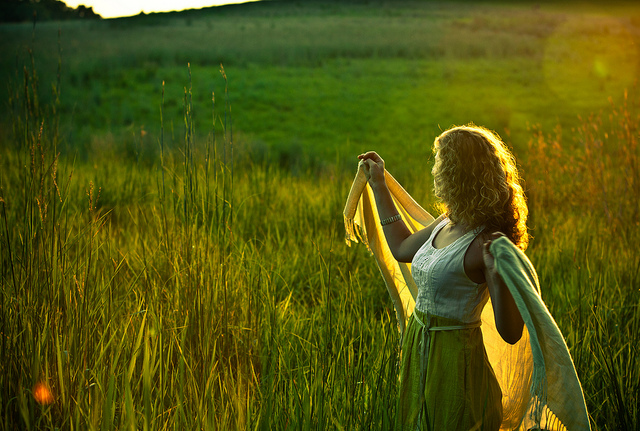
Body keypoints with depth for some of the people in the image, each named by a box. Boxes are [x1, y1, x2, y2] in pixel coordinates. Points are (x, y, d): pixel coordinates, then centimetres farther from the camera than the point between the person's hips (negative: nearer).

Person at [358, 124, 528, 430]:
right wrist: (378, 185, 25)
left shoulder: (487, 242, -23)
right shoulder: (447, 222, 2)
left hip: (455, 361, -8)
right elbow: (402, 249, 22)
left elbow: (511, 333, -25)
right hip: (419, 351, 8)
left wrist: (497, 275, -41)